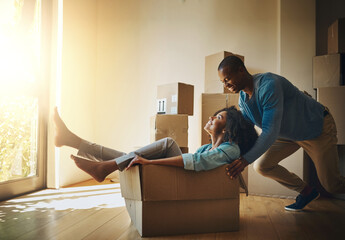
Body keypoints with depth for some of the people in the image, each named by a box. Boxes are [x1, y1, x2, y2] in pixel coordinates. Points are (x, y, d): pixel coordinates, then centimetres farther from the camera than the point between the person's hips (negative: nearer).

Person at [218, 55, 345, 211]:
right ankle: (306, 192, 18)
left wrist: (246, 159, -47)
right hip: (288, 134, 7)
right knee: (262, 166, -2)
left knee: (332, 185, -3)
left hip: (317, 127, -7)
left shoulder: (269, 85, -34)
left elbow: (270, 131, -40)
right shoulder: (243, 99, -8)